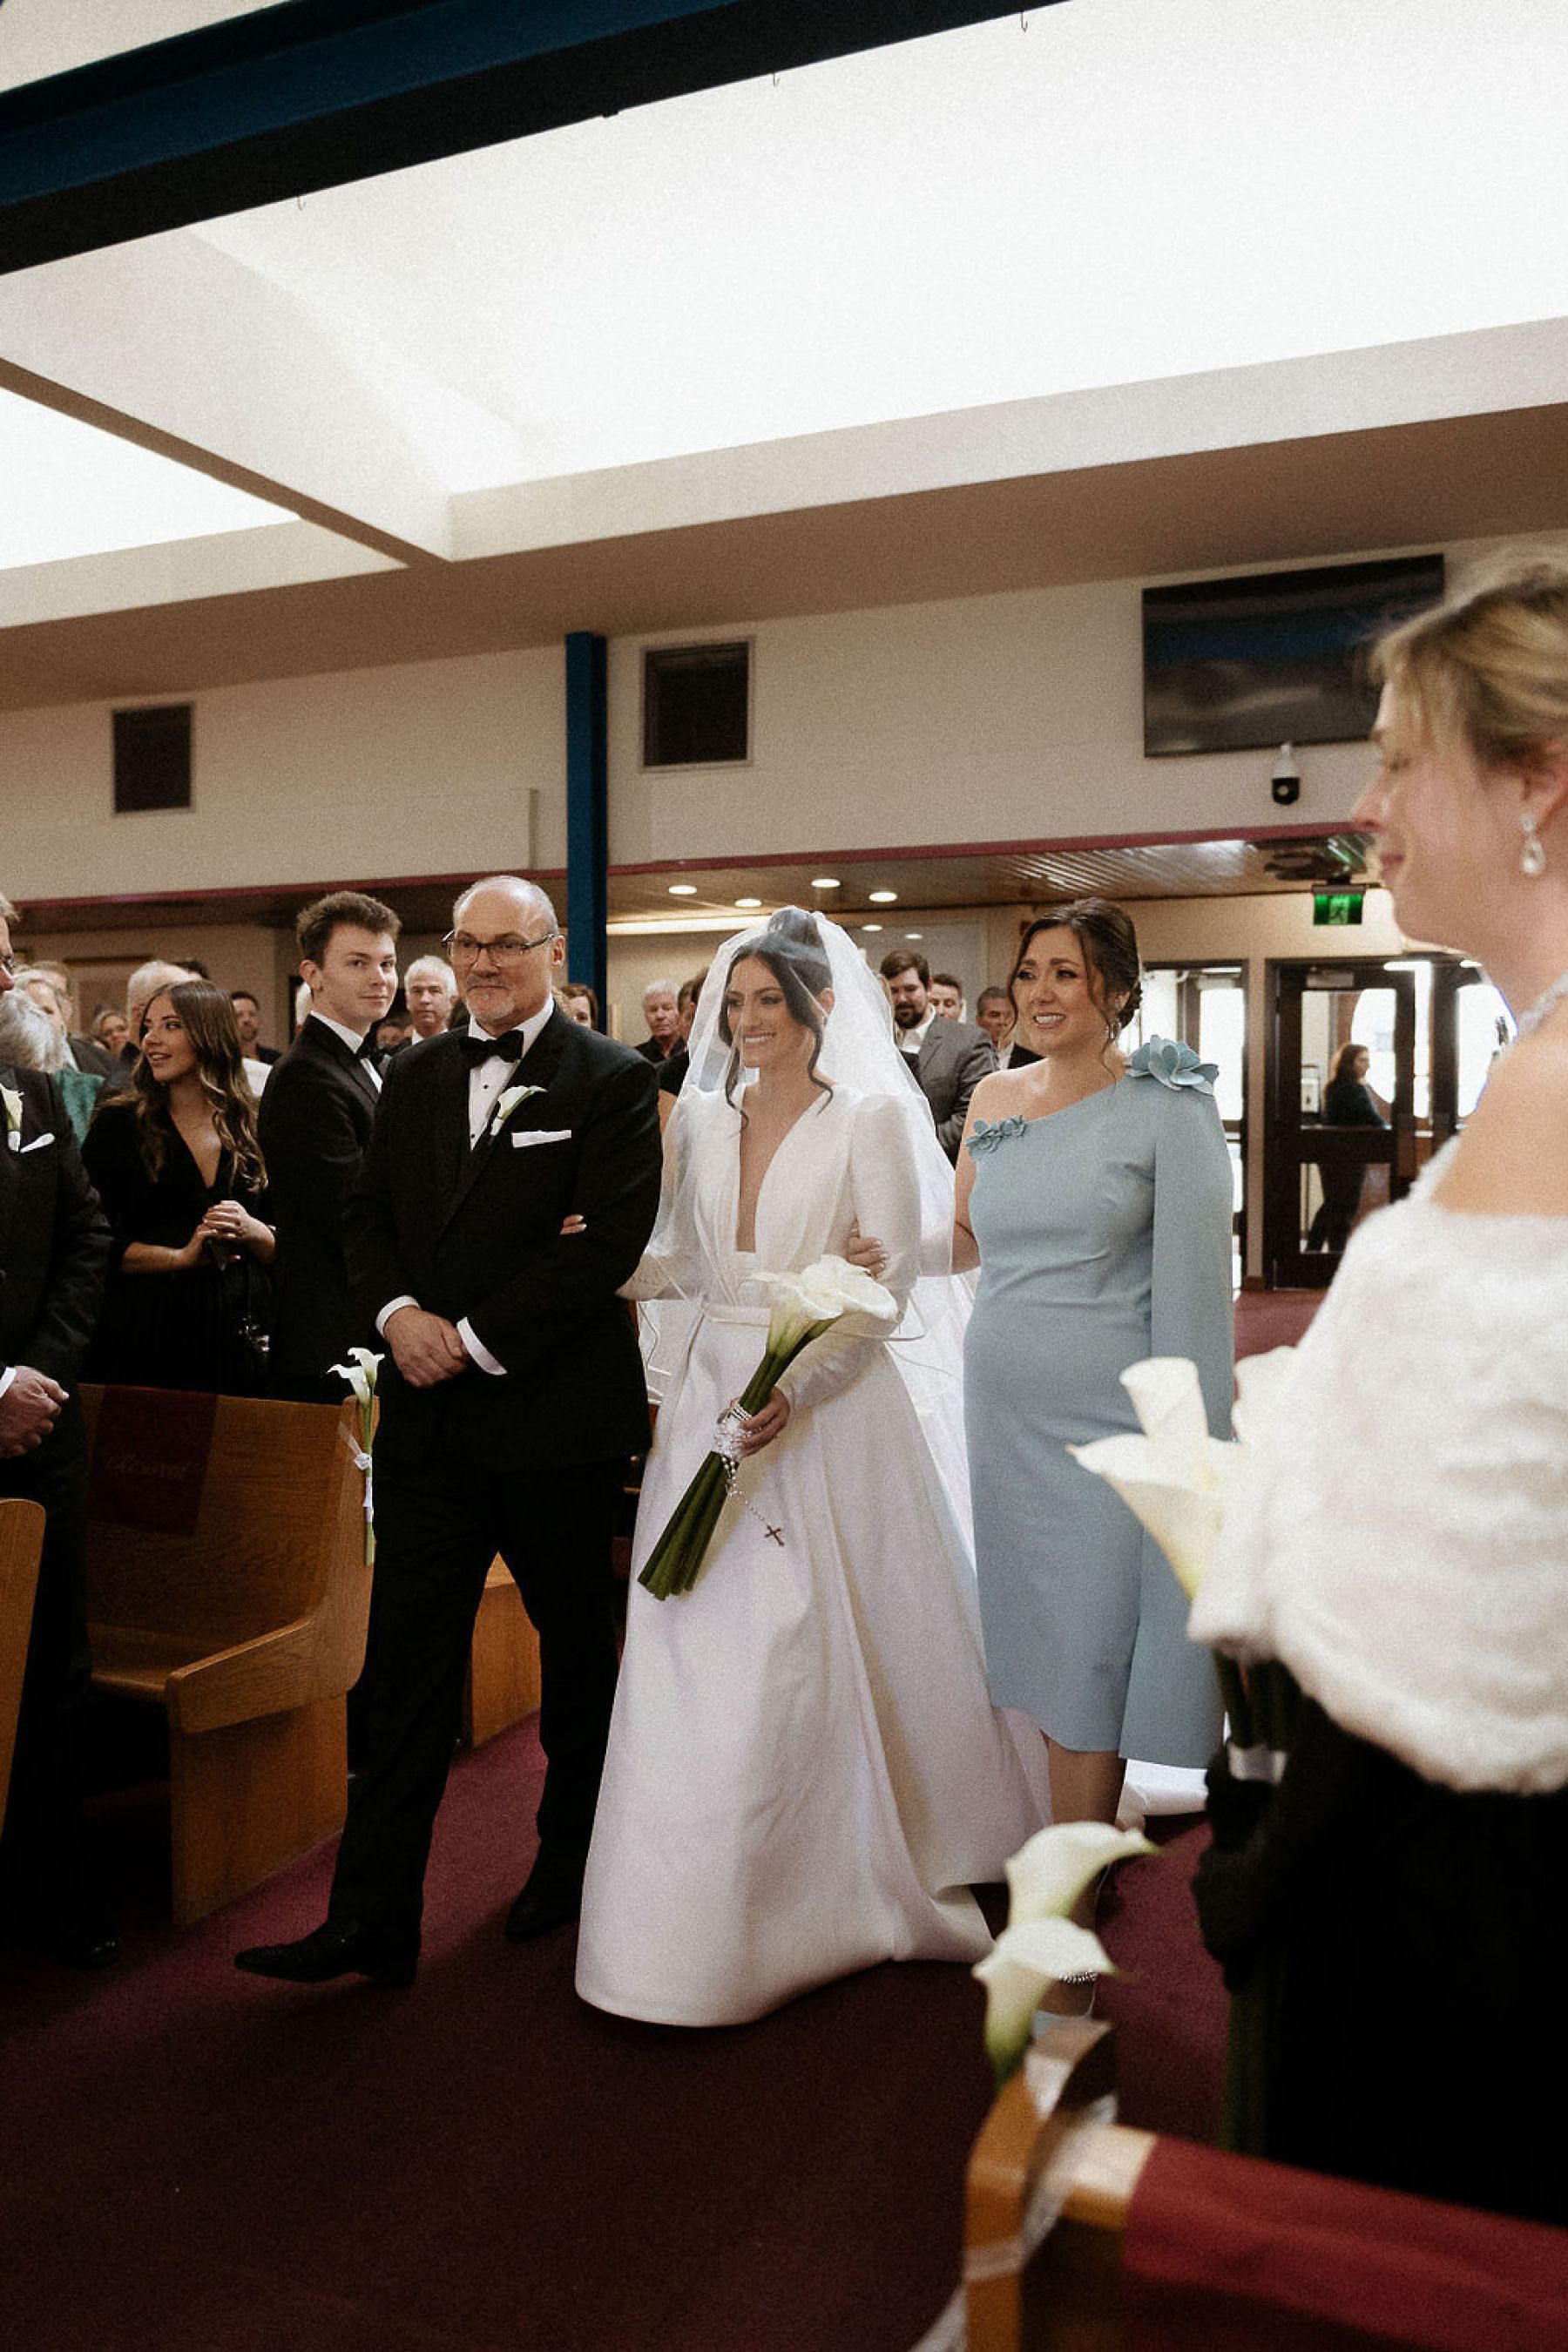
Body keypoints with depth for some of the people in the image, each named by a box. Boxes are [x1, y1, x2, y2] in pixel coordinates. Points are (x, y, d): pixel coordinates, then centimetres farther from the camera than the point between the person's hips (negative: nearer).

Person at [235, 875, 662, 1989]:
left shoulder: (612, 1081, -7)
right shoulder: (416, 1074, 10)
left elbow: (609, 1242, -16)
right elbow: (368, 1214, 11)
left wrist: (477, 1340, -17)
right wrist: (397, 1312, -9)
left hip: (558, 1414, -4)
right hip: (429, 1416, 4)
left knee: (578, 1646, 15)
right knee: (407, 1661, 5)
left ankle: (573, 1859, 37)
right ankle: (373, 1921, 13)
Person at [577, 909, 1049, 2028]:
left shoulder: (871, 1118, -6)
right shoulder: (701, 1119, 9)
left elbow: (888, 1285, -11)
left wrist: (796, 1387, -22)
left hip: (830, 1410, -4)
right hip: (714, 1395, 5)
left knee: (822, 1652, 5)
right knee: (696, 1655, 5)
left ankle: (848, 1883, 30)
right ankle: (702, 1906, 23)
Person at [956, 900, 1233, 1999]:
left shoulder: (1168, 1108, -7)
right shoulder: (996, 1098, 8)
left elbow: (1193, 1286, -10)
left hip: (1109, 1422, -5)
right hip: (1004, 1412, 5)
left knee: (1085, 1667, 2)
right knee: (1036, 1652, 15)